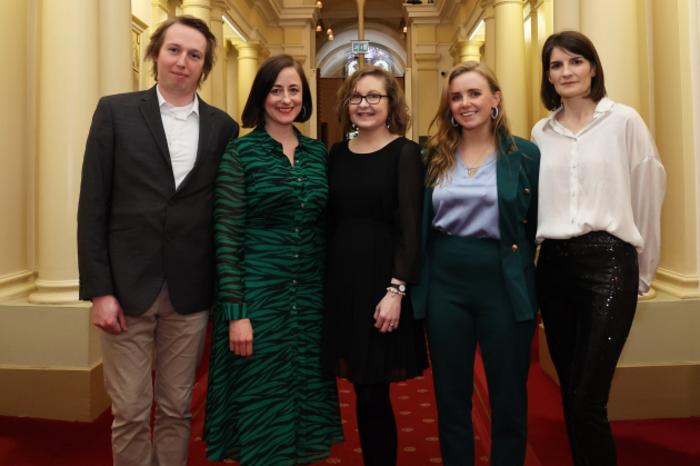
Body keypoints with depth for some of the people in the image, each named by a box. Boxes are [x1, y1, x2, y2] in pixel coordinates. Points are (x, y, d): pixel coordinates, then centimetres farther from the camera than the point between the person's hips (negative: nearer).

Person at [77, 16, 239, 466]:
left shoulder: (223, 127, 6)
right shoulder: (116, 111, 2)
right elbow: (93, 205, -2)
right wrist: (99, 290, -7)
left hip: (191, 293, 2)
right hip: (127, 288, -1)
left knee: (177, 409, 13)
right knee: (130, 412, 7)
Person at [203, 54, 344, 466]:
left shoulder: (318, 153, 8)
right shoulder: (240, 153, -5)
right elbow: (226, 236, -9)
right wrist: (235, 312, -14)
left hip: (311, 296, 4)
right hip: (257, 294, -4)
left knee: (305, 396, 14)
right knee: (261, 403, 7)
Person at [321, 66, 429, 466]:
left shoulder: (405, 152, -4)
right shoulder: (338, 154, 11)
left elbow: (410, 227, -10)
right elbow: (330, 220, 12)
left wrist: (396, 290, -17)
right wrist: (326, 280, 7)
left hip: (382, 279, -4)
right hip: (342, 278, 5)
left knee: (373, 394, -1)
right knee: (362, 390, 10)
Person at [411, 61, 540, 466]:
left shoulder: (525, 155, -1)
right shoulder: (436, 156, 6)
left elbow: (540, 225, 1)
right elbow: (420, 223, 8)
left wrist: (524, 268, -3)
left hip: (504, 286, -2)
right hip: (445, 285, 2)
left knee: (509, 401, 10)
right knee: (450, 399, 13)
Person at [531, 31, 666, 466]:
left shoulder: (624, 120, 1)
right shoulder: (541, 133, 11)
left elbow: (647, 198, 1)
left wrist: (642, 271, 3)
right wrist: (539, 257, 12)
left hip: (608, 262, -4)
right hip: (555, 264, 4)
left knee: (586, 401, -8)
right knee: (570, 393, 11)